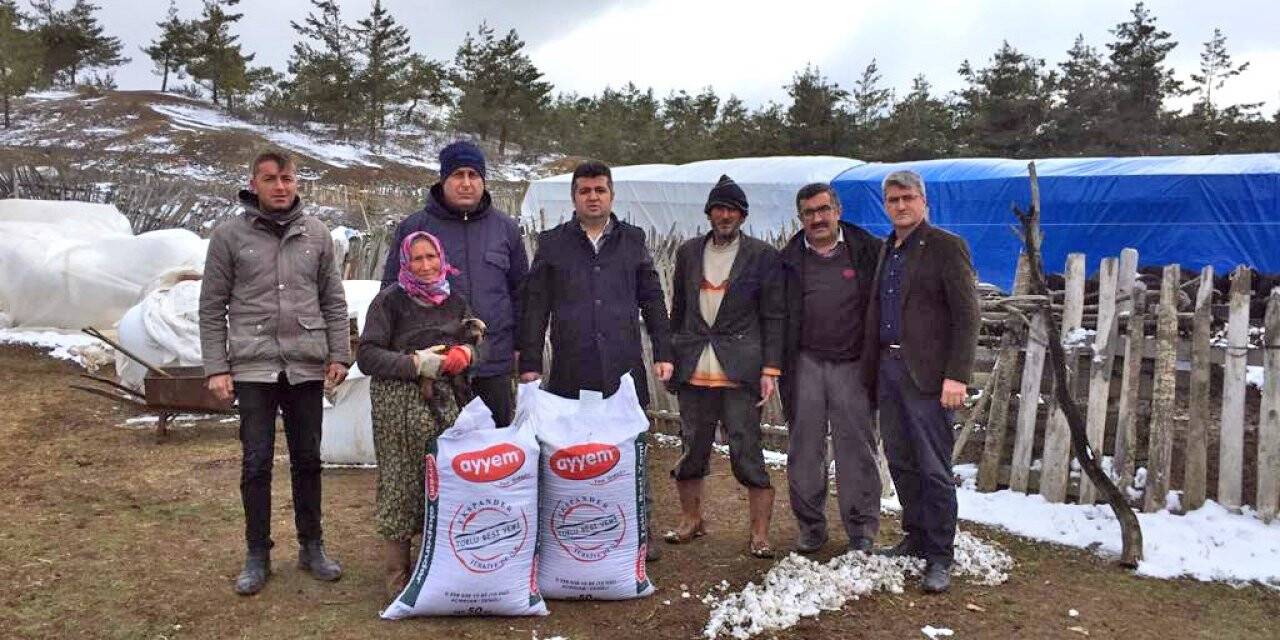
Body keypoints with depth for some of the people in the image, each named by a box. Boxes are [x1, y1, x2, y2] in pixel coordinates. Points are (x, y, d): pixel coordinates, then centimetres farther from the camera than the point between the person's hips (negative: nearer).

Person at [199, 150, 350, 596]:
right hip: (254, 368, -2)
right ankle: (257, 555, 17)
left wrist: (339, 354, 2)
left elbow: (333, 301, 10)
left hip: (307, 368, 2)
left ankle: (312, 547, 24)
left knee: (308, 460, 11)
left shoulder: (316, 234, 7)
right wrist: (216, 368, -4)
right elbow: (212, 307, 2)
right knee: (257, 463, 3)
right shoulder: (229, 235, 1)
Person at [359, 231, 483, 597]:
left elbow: (471, 344, 23)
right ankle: (397, 576, 12)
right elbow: (367, 356, -6)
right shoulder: (390, 300, -2)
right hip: (397, 403, -4)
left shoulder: (454, 302, 13)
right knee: (400, 486, -1)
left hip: (442, 401, 4)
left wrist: (464, 354, 0)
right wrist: (413, 363, -15)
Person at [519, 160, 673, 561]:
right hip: (571, 372, -1)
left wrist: (663, 353, 6)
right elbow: (535, 307, 5)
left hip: (625, 369, 1)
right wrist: (530, 363, 0)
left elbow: (652, 299, 13)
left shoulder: (632, 240, 12)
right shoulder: (552, 243, 7)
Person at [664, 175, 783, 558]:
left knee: (747, 452, -3)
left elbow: (772, 318, 0)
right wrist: (670, 358, 11)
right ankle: (690, 520, 29)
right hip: (694, 370, 4)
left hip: (740, 372, -3)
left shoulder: (762, 256, 2)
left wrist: (770, 369, -7)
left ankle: (760, 534, 8)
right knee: (691, 450, 11)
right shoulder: (689, 252, 12)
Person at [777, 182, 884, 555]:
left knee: (856, 448, 2)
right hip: (805, 364, 2)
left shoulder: (867, 250, 1)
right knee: (804, 449, 7)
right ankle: (811, 526, 20)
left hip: (852, 364, -2)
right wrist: (779, 366, 4)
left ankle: (861, 530, 14)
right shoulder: (790, 259, 8)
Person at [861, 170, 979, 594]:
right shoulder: (887, 250, 16)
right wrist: (871, 368, 11)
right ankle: (916, 539, 29)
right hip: (888, 368, 7)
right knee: (901, 463, 14)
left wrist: (957, 376, -18)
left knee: (934, 469, -2)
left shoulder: (946, 247, -6)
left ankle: (939, 558, 8)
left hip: (926, 375, -7)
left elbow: (966, 316, -11)